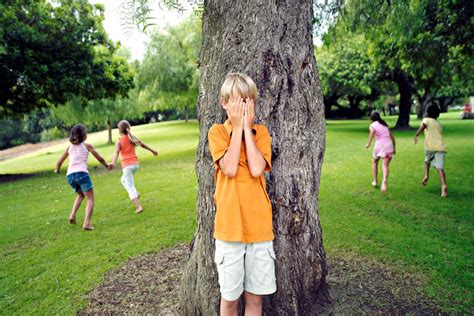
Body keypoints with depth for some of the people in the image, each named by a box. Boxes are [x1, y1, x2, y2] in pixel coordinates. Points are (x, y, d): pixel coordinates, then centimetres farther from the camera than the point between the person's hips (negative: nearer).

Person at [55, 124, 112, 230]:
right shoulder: (87, 145, 9)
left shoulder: (70, 147, 19)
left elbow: (59, 162, 25)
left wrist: (57, 170, 45)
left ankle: (72, 215, 11)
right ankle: (86, 223, -15)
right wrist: (107, 166, 33)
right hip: (81, 173, -5)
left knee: (81, 194, 29)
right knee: (90, 199, 2)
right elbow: (100, 159, 15)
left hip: (70, 175, 5)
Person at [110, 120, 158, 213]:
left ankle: (139, 206, -10)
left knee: (130, 187, -1)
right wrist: (152, 150, 35)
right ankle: (135, 194, 14)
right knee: (124, 180, 29)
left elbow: (117, 152, -24)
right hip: (135, 164, 6)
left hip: (127, 165, -5)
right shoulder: (132, 138, 7)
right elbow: (143, 145, 20)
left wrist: (113, 162, -38)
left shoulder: (119, 141, -7)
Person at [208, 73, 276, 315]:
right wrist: (237, 127, -12)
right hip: (229, 225, -1)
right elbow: (230, 169, -16)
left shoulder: (261, 131, 4)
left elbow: (256, 170, -13)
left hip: (259, 225, 2)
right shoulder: (217, 132, -1)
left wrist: (247, 126, -10)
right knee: (230, 296, 11)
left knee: (255, 296, 13)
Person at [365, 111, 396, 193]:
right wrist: (394, 148, 28)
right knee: (385, 165, -7)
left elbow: (372, 131, -19)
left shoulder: (373, 125, 7)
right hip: (389, 145, 3)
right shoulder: (385, 124, 22)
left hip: (379, 145, -3)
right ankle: (384, 181, -34)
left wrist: (369, 144, -15)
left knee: (375, 162, 22)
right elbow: (392, 137, 20)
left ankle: (375, 181, 24)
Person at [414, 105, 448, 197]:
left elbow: (423, 126, -14)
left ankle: (426, 175, 11)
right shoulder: (439, 124, 25)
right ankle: (444, 185, -24)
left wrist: (416, 135, -20)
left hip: (430, 147, -3)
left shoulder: (426, 120, 9)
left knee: (427, 160, 28)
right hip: (441, 147, 3)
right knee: (440, 167, -7)